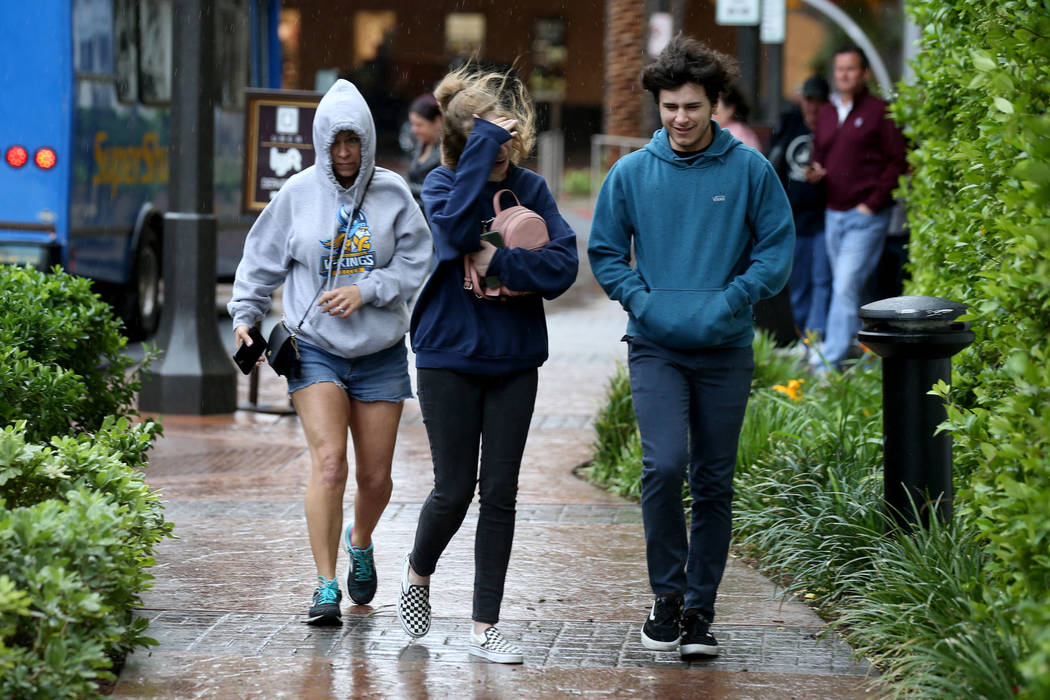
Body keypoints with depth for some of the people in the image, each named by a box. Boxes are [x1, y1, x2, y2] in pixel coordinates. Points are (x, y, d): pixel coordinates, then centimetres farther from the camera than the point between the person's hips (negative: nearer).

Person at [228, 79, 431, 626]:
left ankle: (360, 543, 40)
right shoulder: (298, 194, 1)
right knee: (328, 463, -16)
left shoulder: (392, 192, 0)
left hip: (380, 353, 1)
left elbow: (414, 262, -2)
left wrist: (366, 292, -14)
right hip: (316, 350, -1)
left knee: (375, 475, 7)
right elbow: (262, 262, 9)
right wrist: (244, 315, 1)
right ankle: (326, 586, -14)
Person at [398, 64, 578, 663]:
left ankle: (486, 624, 10)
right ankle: (418, 574, 31)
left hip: (514, 361, 3)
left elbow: (563, 266, -9)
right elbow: (456, 227, -29)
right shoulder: (443, 182, -5)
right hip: (450, 359, -2)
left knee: (501, 494, 3)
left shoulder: (531, 189, 2)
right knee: (455, 490, 0)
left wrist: (499, 262, -19)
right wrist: (486, 143, -28)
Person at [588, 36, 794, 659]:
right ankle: (668, 594, -1)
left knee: (714, 482, 6)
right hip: (656, 347, 0)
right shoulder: (631, 173, 2)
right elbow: (605, 252, 8)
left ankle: (699, 608, 16)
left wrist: (726, 303, -11)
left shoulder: (750, 169, -1)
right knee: (664, 465, -17)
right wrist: (645, 302, -7)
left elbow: (777, 250, 1)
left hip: (725, 350, 1)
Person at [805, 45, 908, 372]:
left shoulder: (879, 112, -5)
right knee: (845, 288, 10)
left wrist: (872, 203, -12)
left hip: (866, 216, -7)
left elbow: (898, 162, -7)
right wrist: (815, 171, 0)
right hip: (833, 214, 7)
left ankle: (829, 362, -17)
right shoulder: (826, 114, 15)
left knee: (846, 286, -14)